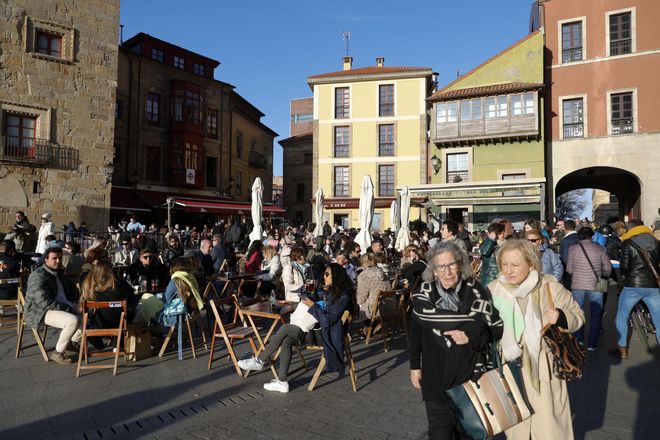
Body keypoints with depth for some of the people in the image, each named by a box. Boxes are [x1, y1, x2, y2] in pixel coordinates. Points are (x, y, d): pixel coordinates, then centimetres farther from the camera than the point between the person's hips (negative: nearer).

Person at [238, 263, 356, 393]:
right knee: (286, 341, -15)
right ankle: (282, 382, -10)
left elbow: (329, 320, -20)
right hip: (318, 330, 9)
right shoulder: (331, 293, 14)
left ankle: (260, 361, -4)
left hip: (326, 334, -9)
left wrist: (313, 306, -15)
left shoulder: (343, 297, -14)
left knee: (285, 328, -17)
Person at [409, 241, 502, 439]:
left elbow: (496, 328, -5)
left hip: (471, 373, 0)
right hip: (436, 376, 0)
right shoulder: (424, 294, -8)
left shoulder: (476, 291, -12)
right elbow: (415, 332, 2)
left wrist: (471, 337, -21)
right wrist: (415, 366, 5)